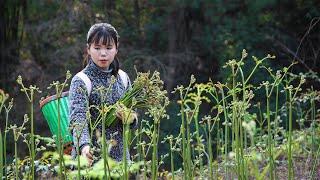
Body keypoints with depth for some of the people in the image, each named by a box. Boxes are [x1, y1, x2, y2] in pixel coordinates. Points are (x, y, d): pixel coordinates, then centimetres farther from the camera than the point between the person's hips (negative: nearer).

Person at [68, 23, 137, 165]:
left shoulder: (123, 79, 7)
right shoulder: (81, 81, -9)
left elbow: (132, 115, 14)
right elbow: (78, 118, -23)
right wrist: (84, 145, -41)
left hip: (119, 155, 5)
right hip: (90, 157, -4)